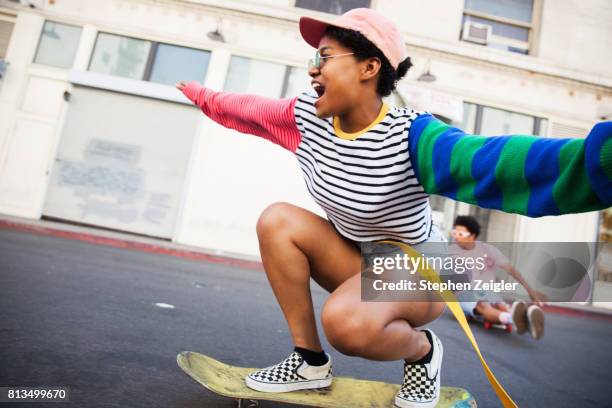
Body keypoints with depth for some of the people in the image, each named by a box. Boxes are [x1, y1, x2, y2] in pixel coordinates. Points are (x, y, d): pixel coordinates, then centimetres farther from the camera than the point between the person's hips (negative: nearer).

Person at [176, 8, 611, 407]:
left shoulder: (409, 135, -29)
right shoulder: (307, 115, -9)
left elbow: (496, 161, -48)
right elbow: (247, 109, 9)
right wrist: (202, 95, 22)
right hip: (357, 262, 7)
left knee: (347, 321, -36)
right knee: (277, 220, -14)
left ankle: (422, 350, 2)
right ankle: (311, 361, -3)